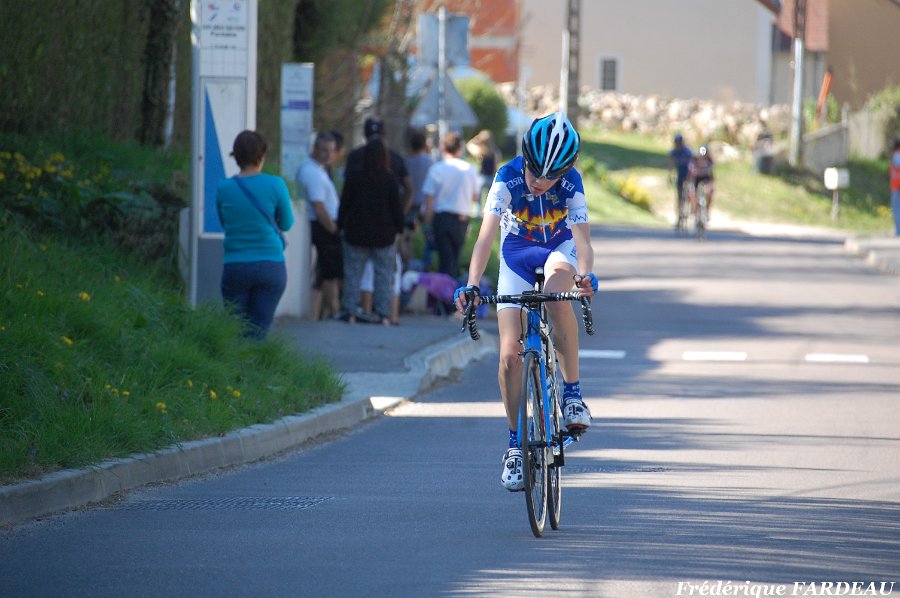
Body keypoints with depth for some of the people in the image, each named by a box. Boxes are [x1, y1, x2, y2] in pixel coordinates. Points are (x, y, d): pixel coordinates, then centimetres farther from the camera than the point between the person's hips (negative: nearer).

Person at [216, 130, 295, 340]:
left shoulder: (224, 188, -1)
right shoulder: (275, 185, -6)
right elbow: (287, 224, 5)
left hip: (234, 267, 1)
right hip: (270, 266, -1)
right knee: (258, 333, 0)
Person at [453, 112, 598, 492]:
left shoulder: (571, 183, -25)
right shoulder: (508, 178, -27)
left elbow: (581, 237, -34)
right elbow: (486, 235, -35)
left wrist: (586, 276, -56)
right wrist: (472, 285, -50)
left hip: (559, 249, -1)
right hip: (517, 254, 1)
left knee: (558, 298, -38)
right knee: (510, 355, -9)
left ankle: (572, 392, -24)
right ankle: (515, 444, 7)